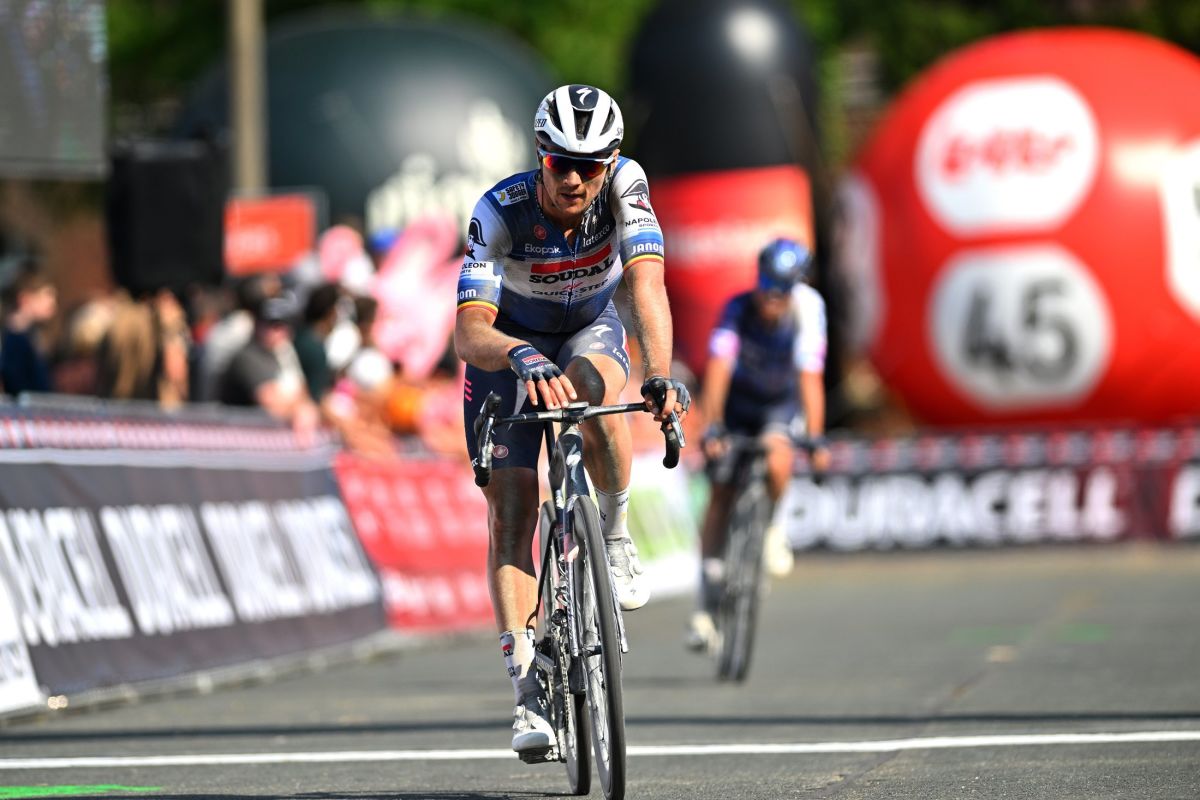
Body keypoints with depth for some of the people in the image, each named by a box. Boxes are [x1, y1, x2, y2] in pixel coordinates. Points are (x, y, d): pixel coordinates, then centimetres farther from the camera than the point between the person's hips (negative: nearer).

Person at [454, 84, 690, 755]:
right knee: (510, 517, -13)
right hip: (509, 347, -1)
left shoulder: (622, 183, -27)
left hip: (591, 331, 1)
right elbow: (470, 332, -38)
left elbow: (647, 283, -38)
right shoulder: (500, 212, -31)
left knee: (594, 380, -37)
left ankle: (617, 538, -16)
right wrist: (522, 358, -60)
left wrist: (661, 373, -54)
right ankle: (528, 688, -11)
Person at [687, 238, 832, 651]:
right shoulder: (738, 310, -28)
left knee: (777, 462, -31)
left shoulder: (807, 307, -27)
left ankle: (770, 528, 1)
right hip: (737, 403, 0)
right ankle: (705, 606, -2)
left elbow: (810, 376, -32)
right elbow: (718, 370, -37)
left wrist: (816, 438, -40)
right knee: (721, 495, -7)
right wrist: (712, 428, -48)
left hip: (781, 404, 0)